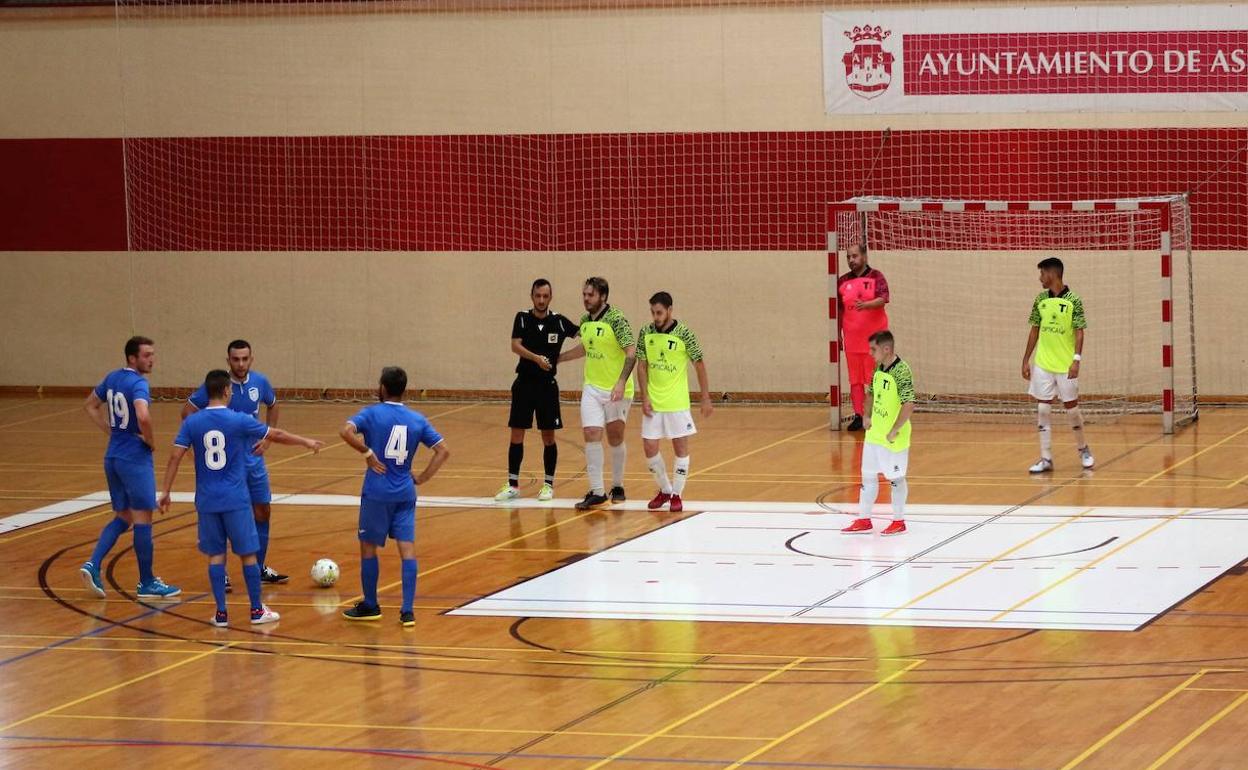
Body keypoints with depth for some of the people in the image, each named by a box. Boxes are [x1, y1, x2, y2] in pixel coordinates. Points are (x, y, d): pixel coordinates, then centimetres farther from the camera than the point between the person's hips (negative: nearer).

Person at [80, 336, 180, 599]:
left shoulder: (112, 378, 8)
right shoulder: (138, 384, -17)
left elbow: (90, 406, 21)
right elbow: (143, 417, -34)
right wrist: (151, 441, -16)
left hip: (113, 457, 8)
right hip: (135, 459, -8)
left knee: (122, 518, 17)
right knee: (142, 519, 2)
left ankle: (93, 564, 1)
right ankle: (147, 583, 9)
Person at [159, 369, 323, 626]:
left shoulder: (192, 422, -1)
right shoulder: (239, 421, -8)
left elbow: (175, 456, -5)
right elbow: (277, 436, 2)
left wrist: (166, 492, 1)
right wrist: (307, 442, 17)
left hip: (207, 499, 3)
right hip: (236, 499, -3)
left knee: (215, 555, 8)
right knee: (248, 553, 8)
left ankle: (221, 613, 6)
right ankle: (257, 610, 13)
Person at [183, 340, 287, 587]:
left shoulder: (259, 383, -1)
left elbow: (272, 406, 19)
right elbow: (187, 411, -9)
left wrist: (267, 438, 9)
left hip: (253, 458, 5)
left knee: (263, 511, 10)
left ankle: (260, 567, 24)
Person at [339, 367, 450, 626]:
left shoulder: (372, 413, -5)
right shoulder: (417, 420, 6)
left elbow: (346, 431, -23)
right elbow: (443, 451, 2)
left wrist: (367, 452, -11)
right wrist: (422, 479, 5)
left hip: (377, 493, -3)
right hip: (405, 494, 3)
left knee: (368, 547, 12)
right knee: (407, 549, 0)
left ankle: (370, 606, 21)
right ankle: (407, 611, -6)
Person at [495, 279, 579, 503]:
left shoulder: (559, 321, -1)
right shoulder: (522, 318, -1)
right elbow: (515, 346, -13)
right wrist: (536, 358, -28)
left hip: (547, 385, -1)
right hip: (524, 383, 1)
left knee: (548, 436, 3)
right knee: (516, 435, 2)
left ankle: (548, 484, 13)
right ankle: (512, 485, 9)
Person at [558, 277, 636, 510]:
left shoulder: (616, 319, -15)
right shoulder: (585, 321, 6)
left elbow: (631, 352, -20)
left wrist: (621, 382, -30)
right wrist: (557, 358, 29)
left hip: (616, 390, -5)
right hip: (592, 388, 5)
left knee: (615, 438, 7)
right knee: (591, 434, -7)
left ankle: (617, 486, 25)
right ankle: (596, 492, -5)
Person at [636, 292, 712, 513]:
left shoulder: (684, 334, -10)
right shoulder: (646, 333, -1)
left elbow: (700, 365, -4)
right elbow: (642, 366, 5)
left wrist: (706, 399, -5)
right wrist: (644, 398, -3)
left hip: (677, 402, -3)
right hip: (653, 403, 3)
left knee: (680, 446, 1)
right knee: (649, 447, 1)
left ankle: (677, 495, 13)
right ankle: (664, 490, 20)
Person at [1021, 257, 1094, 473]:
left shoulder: (1073, 301, -7)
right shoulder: (1040, 300, 6)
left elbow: (1079, 332, -8)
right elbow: (1034, 331, 12)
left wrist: (1076, 359, -19)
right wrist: (1026, 360, 10)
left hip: (1065, 365, -4)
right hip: (1042, 364, 4)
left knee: (1071, 407, 5)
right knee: (1043, 409, 0)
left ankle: (1083, 449, 27)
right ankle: (1046, 458, 4)